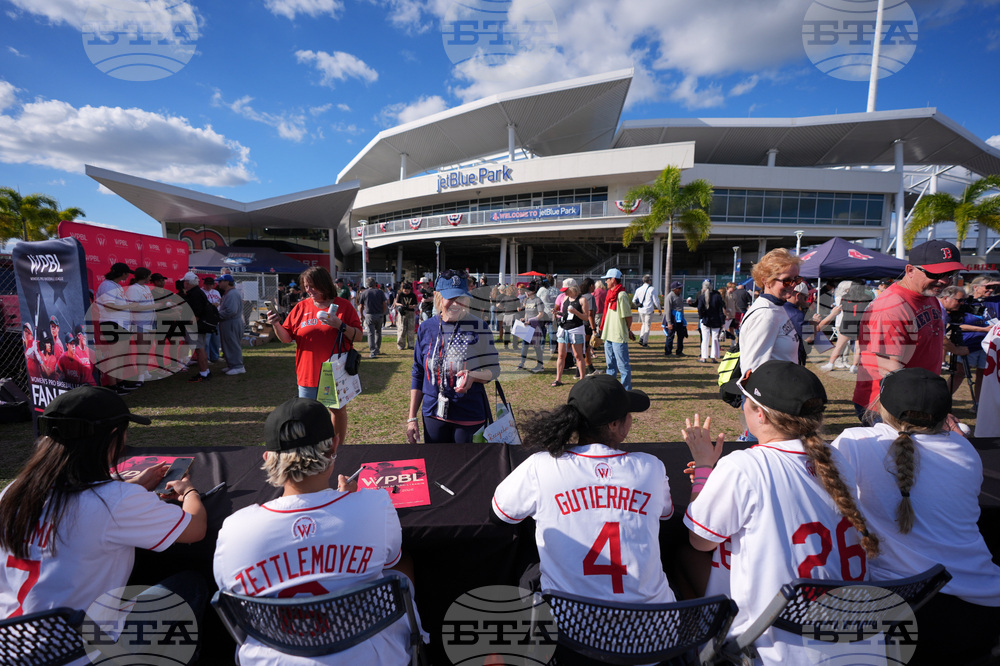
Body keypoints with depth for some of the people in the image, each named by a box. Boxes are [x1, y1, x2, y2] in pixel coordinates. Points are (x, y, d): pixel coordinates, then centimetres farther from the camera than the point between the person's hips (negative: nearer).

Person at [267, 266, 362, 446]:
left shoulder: (343, 305, -2)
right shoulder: (301, 307, 4)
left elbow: (358, 336, -6)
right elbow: (286, 338, 5)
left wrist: (340, 325, -21)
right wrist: (276, 325, -13)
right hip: (308, 373, 2)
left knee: (339, 410, 11)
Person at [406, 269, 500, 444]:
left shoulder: (478, 328, -7)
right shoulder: (426, 328, 1)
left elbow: (494, 369, -2)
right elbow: (418, 375, 7)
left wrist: (473, 376, -24)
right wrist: (412, 418, 5)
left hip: (470, 415, -2)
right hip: (433, 415, 3)